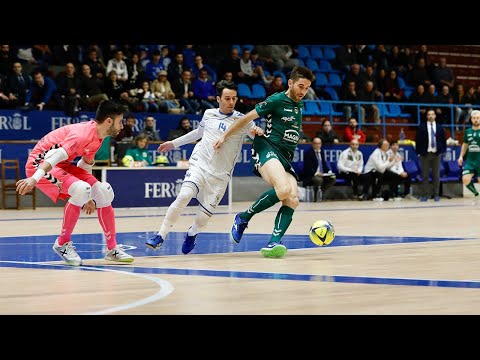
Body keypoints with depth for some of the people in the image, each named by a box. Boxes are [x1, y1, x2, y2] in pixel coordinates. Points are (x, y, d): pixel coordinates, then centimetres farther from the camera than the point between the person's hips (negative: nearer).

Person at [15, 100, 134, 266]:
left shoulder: (98, 138, 5)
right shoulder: (84, 133, -26)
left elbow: (85, 165, 18)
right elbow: (56, 156, -37)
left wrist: (88, 198, 24)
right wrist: (34, 179, -49)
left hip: (62, 165, 10)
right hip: (41, 163, -10)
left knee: (104, 192, 1)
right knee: (81, 190, -31)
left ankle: (112, 249, 9)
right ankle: (62, 243, -14)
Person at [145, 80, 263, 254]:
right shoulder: (209, 114, 10)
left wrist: (259, 132, -23)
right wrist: (174, 143, 33)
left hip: (220, 175, -1)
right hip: (199, 165, 1)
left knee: (204, 216, -4)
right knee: (184, 196, -25)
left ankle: (191, 234, 32)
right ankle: (160, 236, -17)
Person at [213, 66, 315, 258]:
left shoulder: (299, 105, 20)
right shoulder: (276, 100, -3)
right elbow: (247, 117, 0)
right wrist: (225, 136, 3)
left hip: (286, 158, 8)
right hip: (267, 149, -8)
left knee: (292, 200, -16)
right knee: (283, 189, -32)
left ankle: (273, 243, -25)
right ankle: (243, 218, -13)